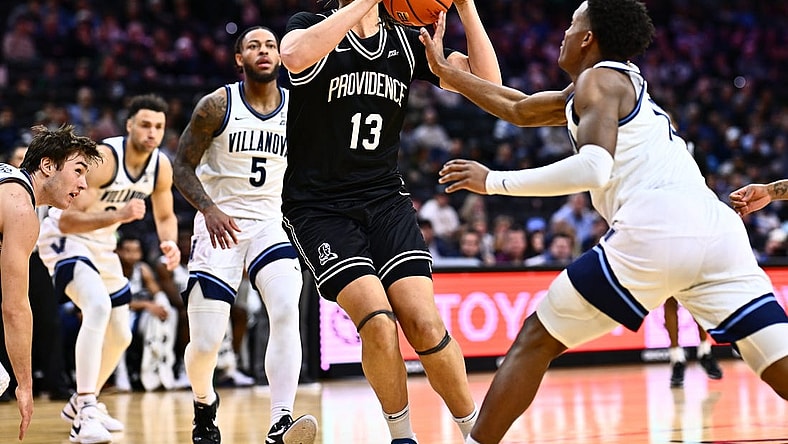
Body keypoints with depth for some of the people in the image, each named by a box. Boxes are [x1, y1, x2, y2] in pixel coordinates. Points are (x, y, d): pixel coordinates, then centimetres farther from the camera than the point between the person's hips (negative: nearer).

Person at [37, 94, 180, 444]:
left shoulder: (161, 166, -7)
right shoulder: (103, 158, -28)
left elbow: (165, 216, 9)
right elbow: (67, 220, -31)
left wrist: (169, 243, -13)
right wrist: (117, 216, -44)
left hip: (101, 243, 8)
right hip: (64, 236, -8)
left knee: (120, 336, 14)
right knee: (98, 306, -33)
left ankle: (81, 404, 38)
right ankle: (85, 415, -34)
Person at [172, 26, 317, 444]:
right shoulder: (217, 105, -8)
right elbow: (182, 167, -5)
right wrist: (209, 209, -21)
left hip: (271, 223, 2)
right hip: (220, 226, -2)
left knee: (287, 311, -26)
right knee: (205, 342, -4)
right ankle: (204, 407, 30)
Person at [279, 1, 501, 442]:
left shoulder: (407, 42, 7)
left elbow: (487, 82, 0)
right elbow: (296, 57, -31)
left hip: (386, 199, 3)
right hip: (318, 206, -3)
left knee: (424, 323, -11)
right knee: (378, 322, -19)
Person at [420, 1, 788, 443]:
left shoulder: (598, 80, 8)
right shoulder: (623, 83, 33)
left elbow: (593, 169, -12)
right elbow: (520, 110, 43)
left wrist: (496, 181, -3)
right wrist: (446, 71, 47)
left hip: (654, 232, -8)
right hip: (719, 229, 8)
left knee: (535, 341, 8)